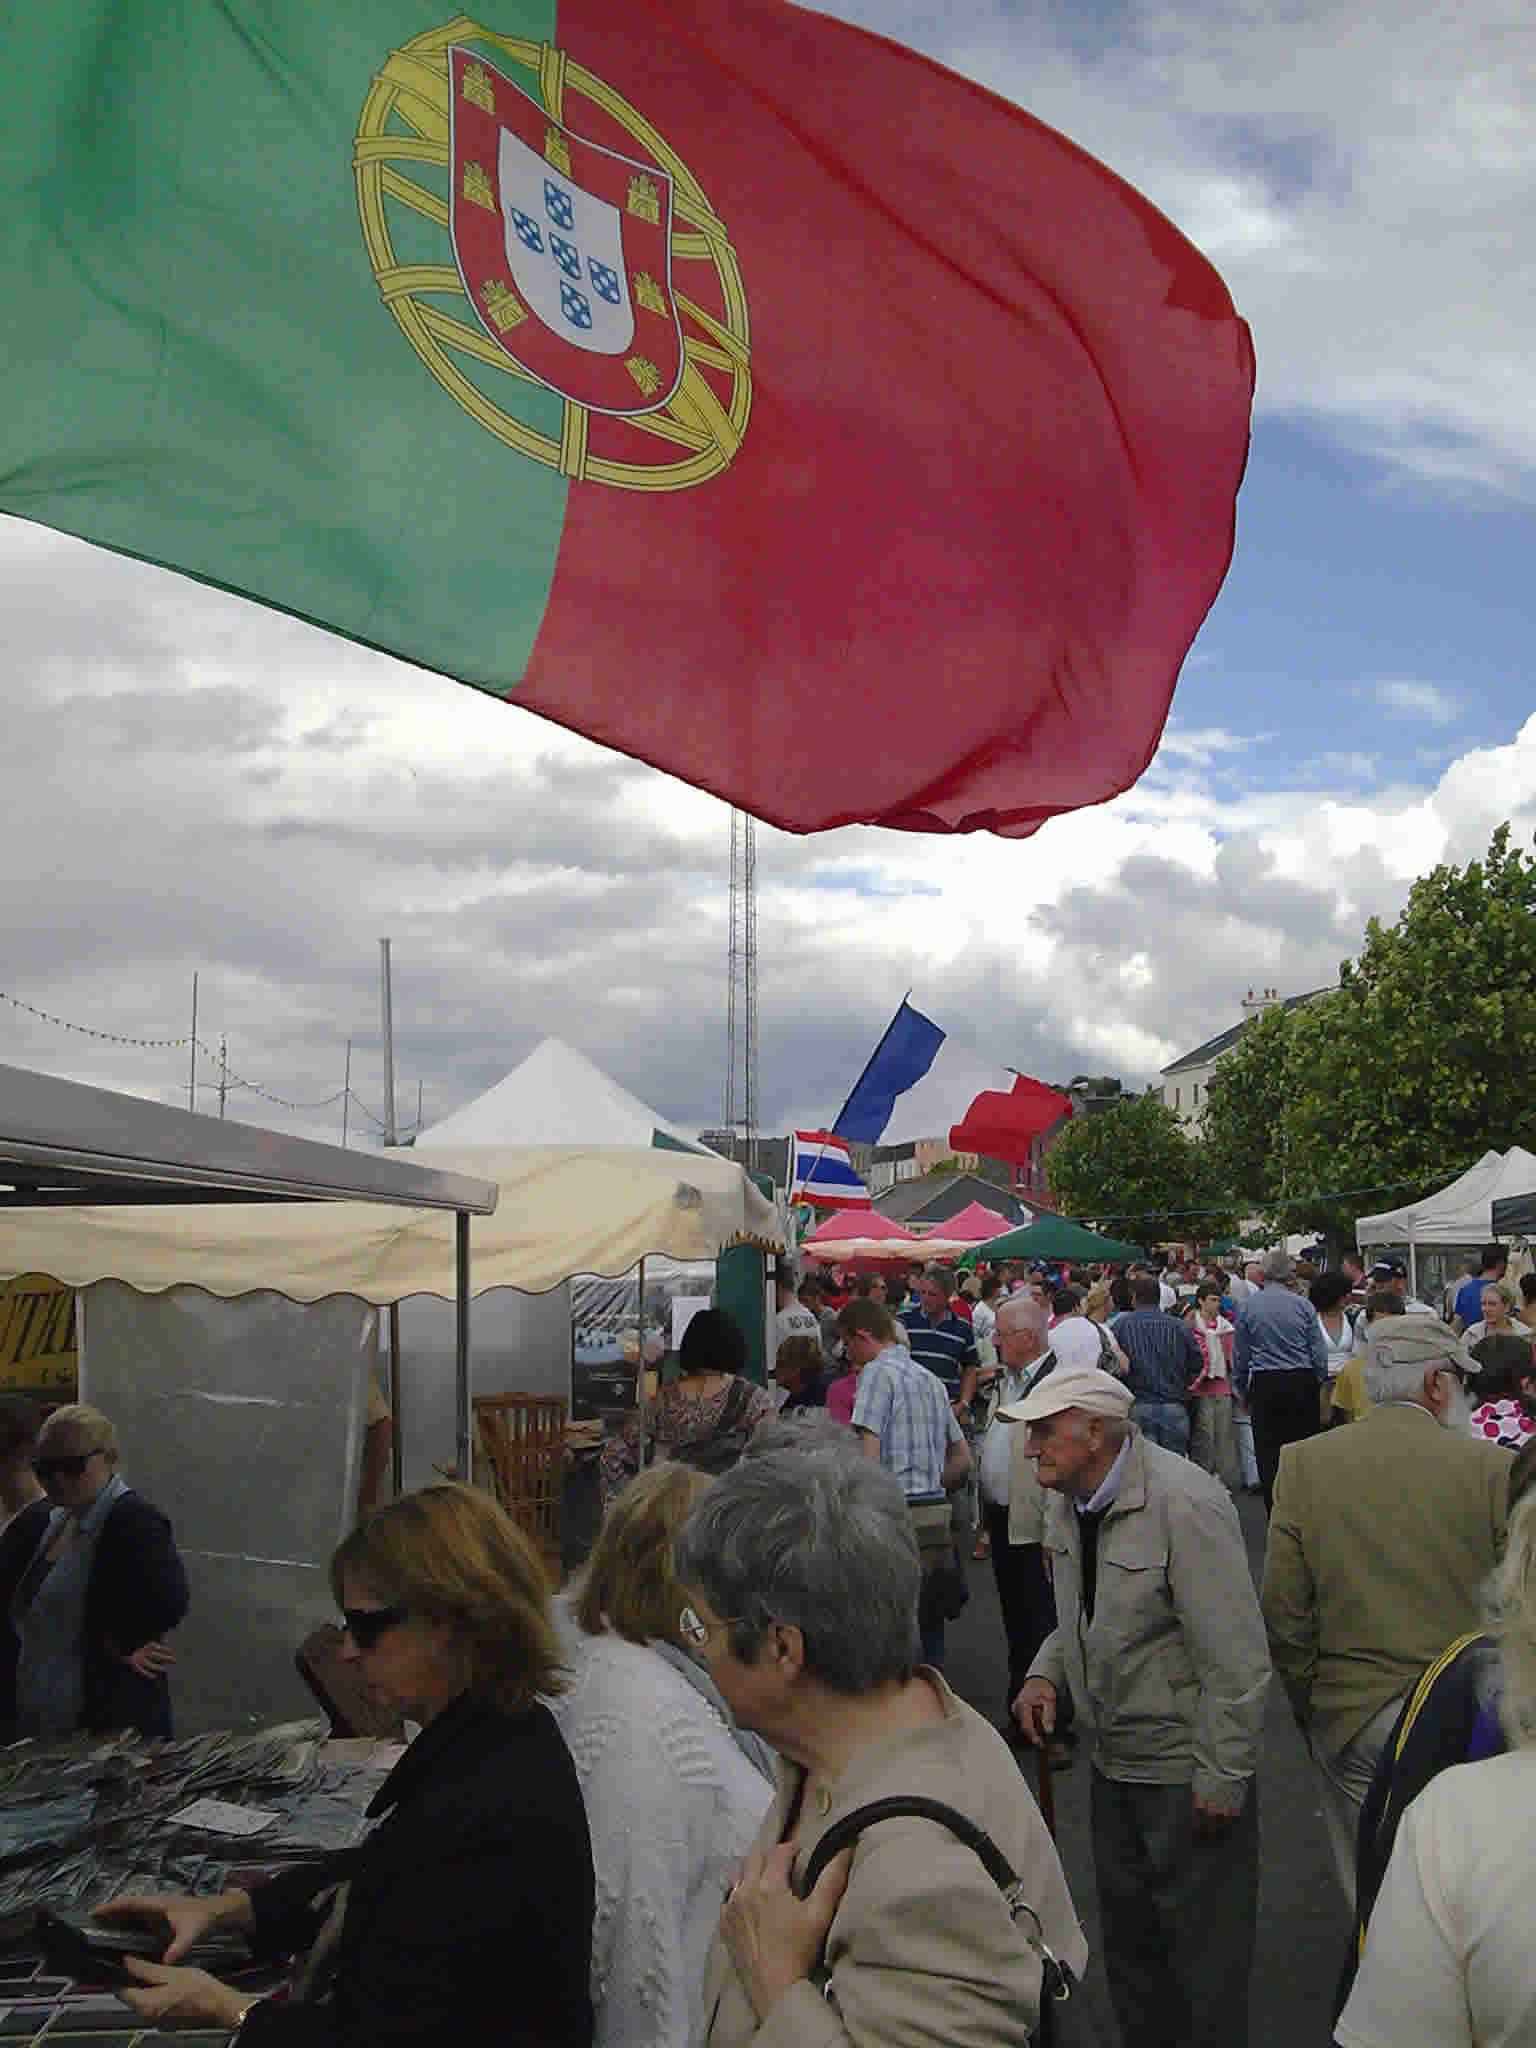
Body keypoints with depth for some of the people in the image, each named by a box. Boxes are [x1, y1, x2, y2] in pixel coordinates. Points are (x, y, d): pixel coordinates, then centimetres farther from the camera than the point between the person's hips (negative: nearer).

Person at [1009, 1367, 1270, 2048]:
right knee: (1129, 1941, 20)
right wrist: (1045, 1673, 0)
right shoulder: (1068, 1502, 1)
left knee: (1203, 1949, 6)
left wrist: (1221, 1779, -19)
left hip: (1188, 1769, -8)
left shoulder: (1185, 1505, -24)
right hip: (1114, 1761, 8)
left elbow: (1235, 1659, -22)